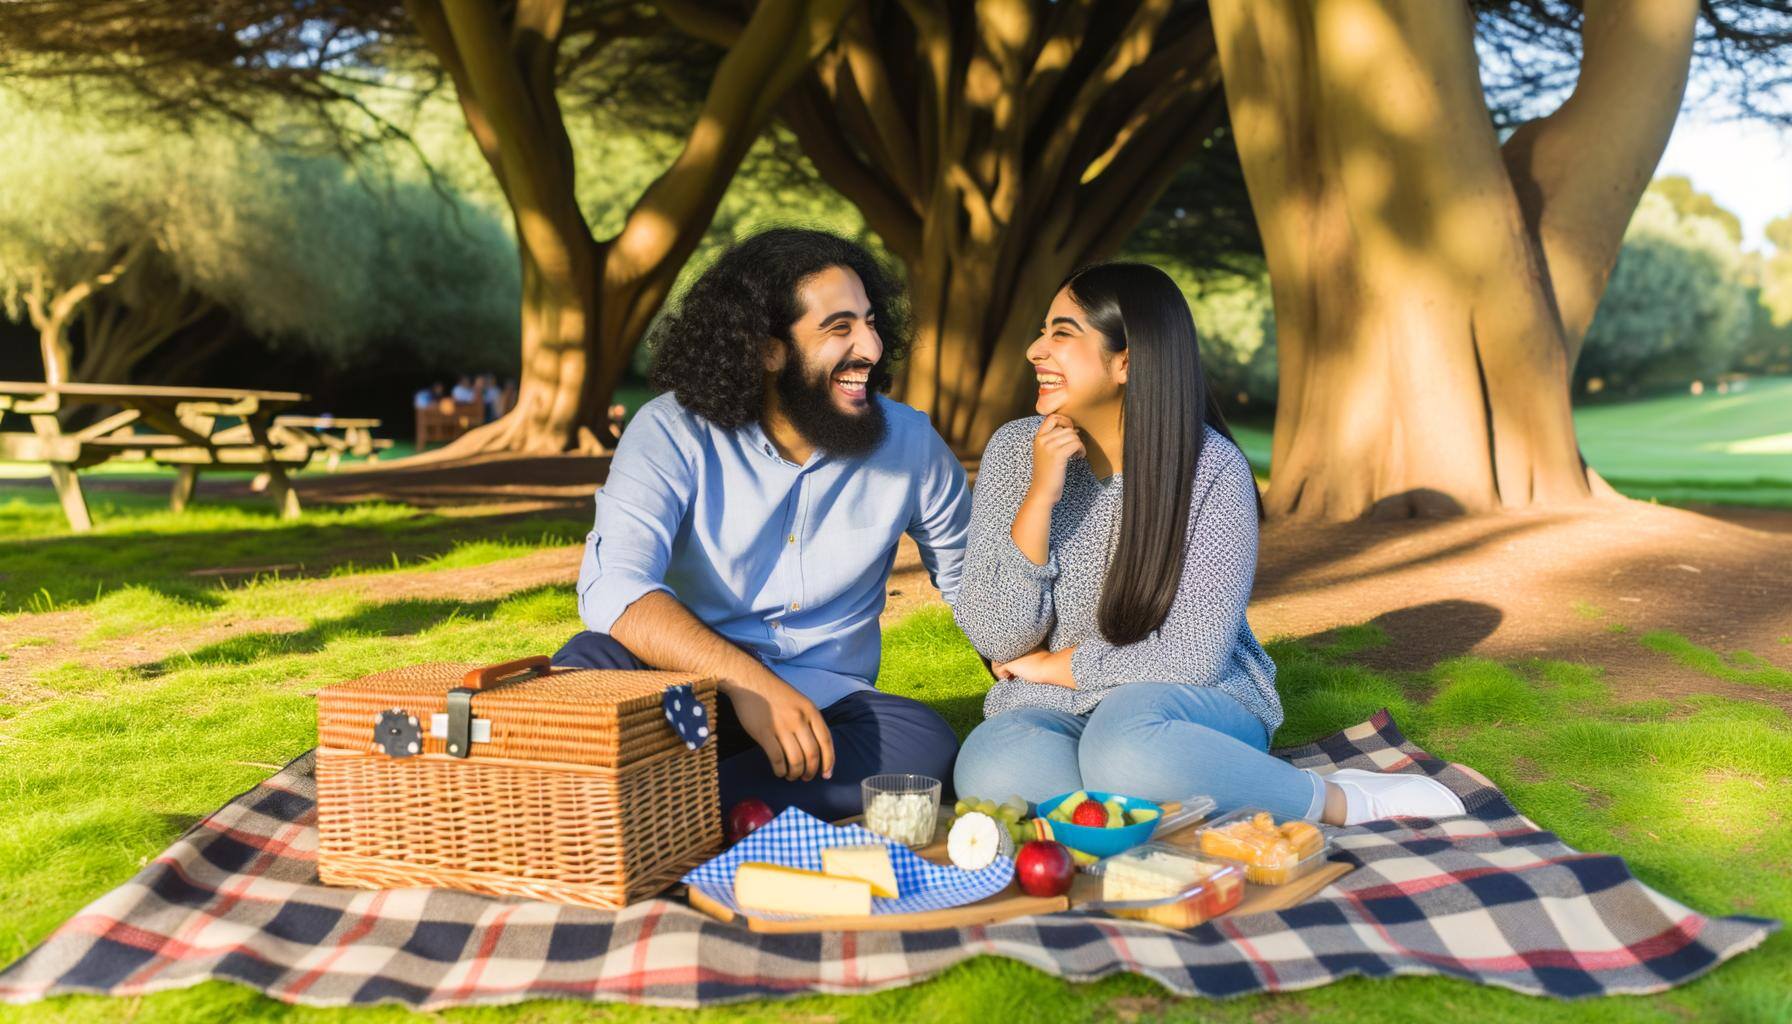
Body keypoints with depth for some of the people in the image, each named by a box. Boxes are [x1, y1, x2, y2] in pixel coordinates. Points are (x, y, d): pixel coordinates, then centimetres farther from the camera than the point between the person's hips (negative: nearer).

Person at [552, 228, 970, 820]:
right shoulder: (672, 433, -10)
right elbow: (613, 587, -25)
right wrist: (744, 678, -37)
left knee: (926, 744, -31)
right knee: (591, 663, -32)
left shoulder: (907, 441, 1)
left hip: (824, 704, 3)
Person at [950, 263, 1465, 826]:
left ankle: (1345, 802, -16)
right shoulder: (1015, 449, -4)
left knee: (1126, 737, -38)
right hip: (1055, 714, 3)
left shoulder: (1211, 467, -12)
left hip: (1199, 705, -2)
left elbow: (1195, 658, -15)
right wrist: (1039, 497, -20)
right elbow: (995, 639, -9)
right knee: (992, 773, -32)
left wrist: (1055, 665, -6)